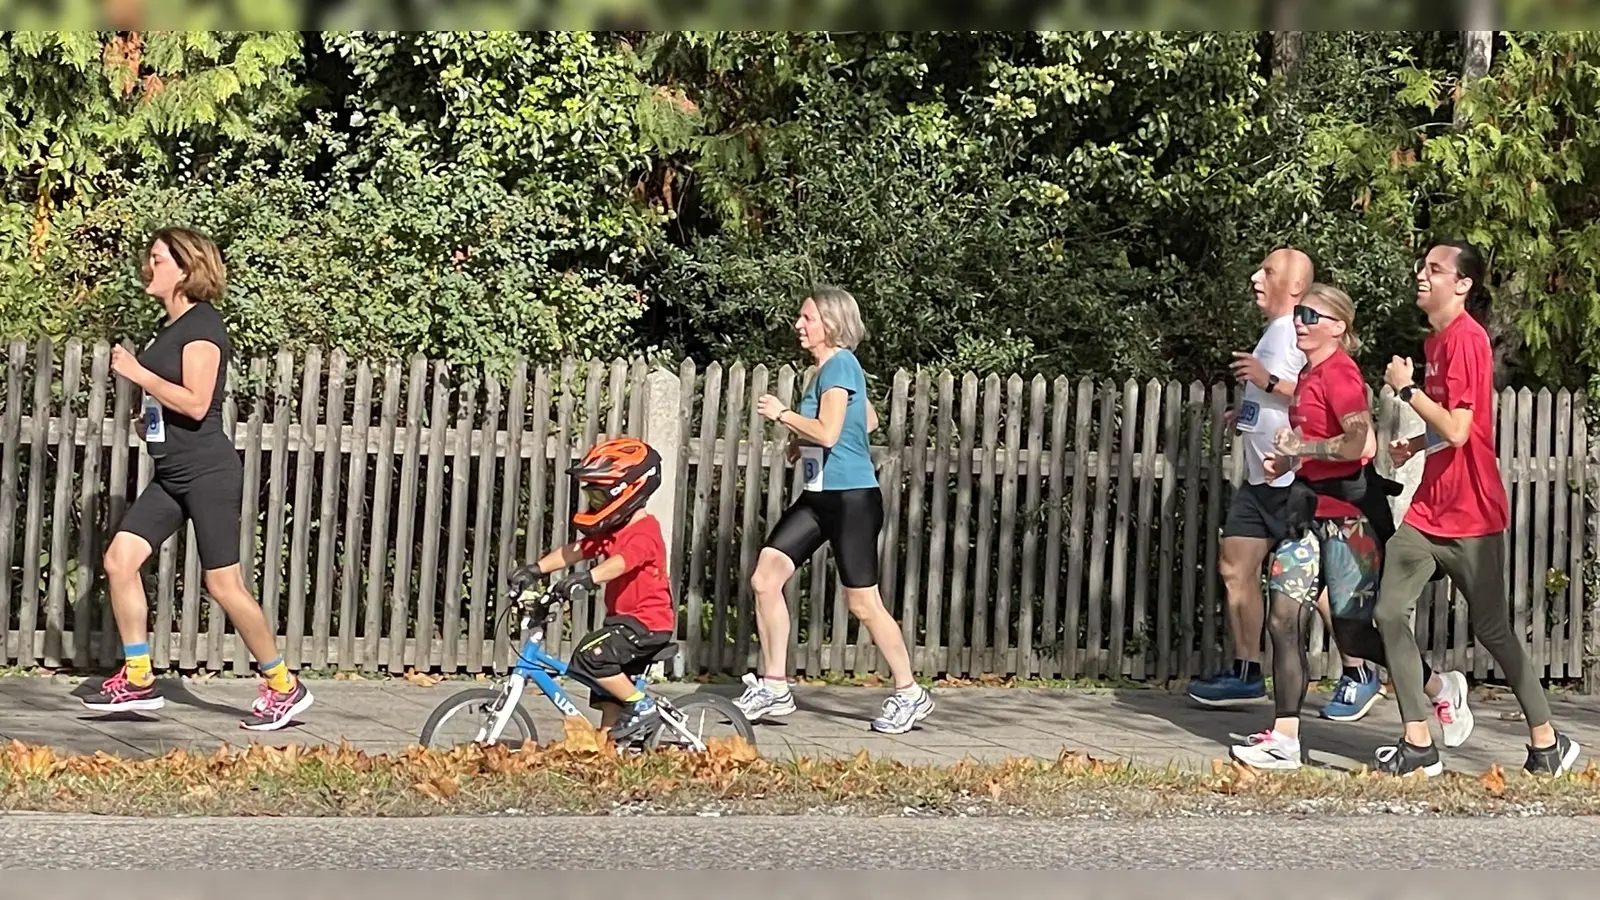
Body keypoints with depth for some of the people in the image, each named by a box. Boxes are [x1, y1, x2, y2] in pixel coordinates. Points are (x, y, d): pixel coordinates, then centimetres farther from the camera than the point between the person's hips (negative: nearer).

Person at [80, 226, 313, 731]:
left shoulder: (201, 326, -13)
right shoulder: (170, 328, 15)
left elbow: (196, 403, -22)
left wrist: (137, 373, -19)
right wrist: (148, 420, 12)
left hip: (208, 473, -9)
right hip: (171, 476, 9)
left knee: (223, 585, -5)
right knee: (119, 560, -2)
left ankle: (284, 687, 6)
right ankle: (138, 680, 4)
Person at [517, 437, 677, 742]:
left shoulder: (644, 531, -17)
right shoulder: (611, 531, 12)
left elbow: (621, 562, -35)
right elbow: (574, 551, 3)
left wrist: (586, 578, -51)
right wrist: (536, 569, -11)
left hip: (647, 622, -10)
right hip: (624, 617, 10)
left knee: (591, 655, -24)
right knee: (609, 695, 10)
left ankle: (642, 707, -12)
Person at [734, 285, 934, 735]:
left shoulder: (840, 365, -14)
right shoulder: (829, 367, 14)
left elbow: (827, 431, -24)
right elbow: (870, 420, 26)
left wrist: (781, 414, -11)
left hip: (852, 498, -10)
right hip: (819, 496, 10)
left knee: (863, 603, -2)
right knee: (765, 578, 0)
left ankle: (910, 694, 13)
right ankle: (773, 687, 6)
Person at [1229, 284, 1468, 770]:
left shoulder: (1339, 371, -15)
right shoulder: (1309, 373, 12)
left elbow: (1363, 444, -28)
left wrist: (1301, 447, -20)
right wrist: (1288, 460, 8)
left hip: (1348, 511, -9)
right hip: (1311, 508, 9)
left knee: (1352, 632, 1)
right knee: (1284, 620, -1)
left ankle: (1441, 687, 24)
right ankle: (1284, 739, 2)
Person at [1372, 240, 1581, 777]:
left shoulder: (1466, 338, -16)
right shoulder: (1438, 339, 12)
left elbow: (1457, 430, -23)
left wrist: (1406, 388, -14)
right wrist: (1416, 446, 8)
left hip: (1470, 513, -9)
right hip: (1429, 509, 9)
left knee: (1491, 629, 2)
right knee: (1390, 612, -1)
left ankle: (1547, 743, 17)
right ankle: (1419, 744, 3)